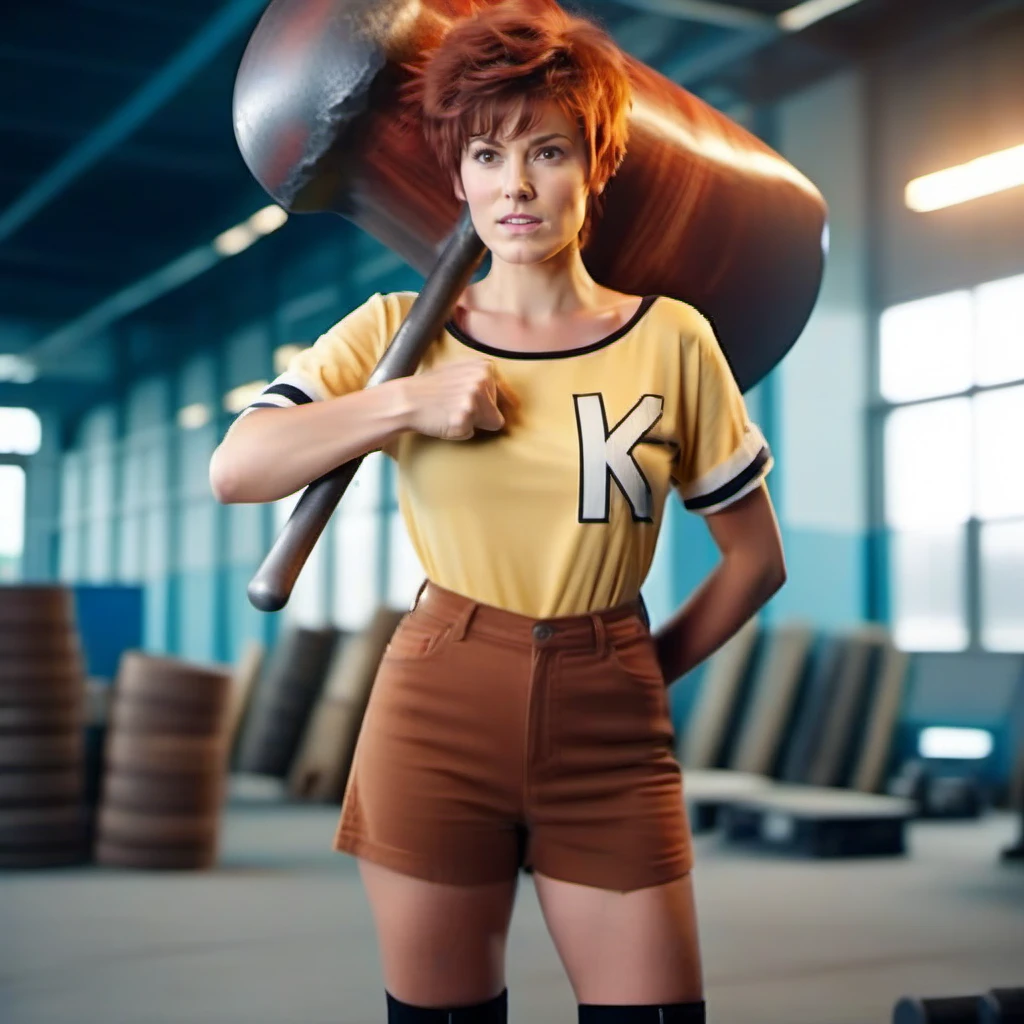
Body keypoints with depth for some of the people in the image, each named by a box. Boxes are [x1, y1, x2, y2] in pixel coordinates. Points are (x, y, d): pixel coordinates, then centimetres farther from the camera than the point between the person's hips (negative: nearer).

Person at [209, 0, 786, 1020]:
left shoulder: (671, 339, 0)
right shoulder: (399, 328, 1)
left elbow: (756, 558, 7)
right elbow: (233, 469, -9)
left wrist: (645, 670, 5)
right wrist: (406, 402, -14)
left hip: (609, 734, 0)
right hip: (436, 717, 0)